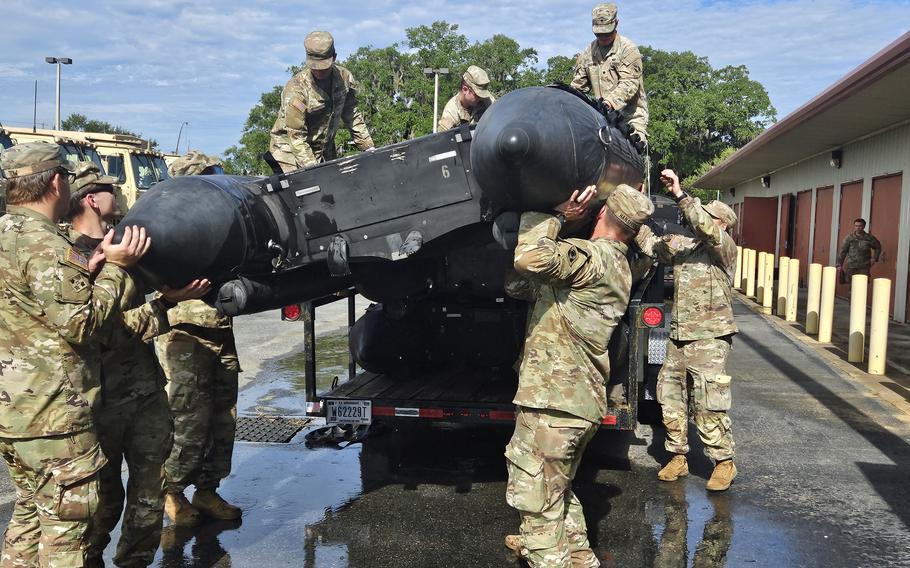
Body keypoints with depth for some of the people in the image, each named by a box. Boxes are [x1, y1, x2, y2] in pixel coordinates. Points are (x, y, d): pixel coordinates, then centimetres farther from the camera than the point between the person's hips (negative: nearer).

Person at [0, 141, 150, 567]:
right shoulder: (44, 244, -19)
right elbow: (80, 324, -19)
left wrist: (86, 272, 1)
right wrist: (115, 268, -13)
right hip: (51, 414, -10)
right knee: (65, 524, 0)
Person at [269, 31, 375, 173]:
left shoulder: (344, 78, -7)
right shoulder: (295, 89, -24)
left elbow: (352, 116, 7)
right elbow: (296, 136, -22)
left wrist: (368, 147, 3)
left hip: (326, 150, 6)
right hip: (291, 150, -6)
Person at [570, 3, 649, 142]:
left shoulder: (628, 49, -4)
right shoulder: (588, 52, 13)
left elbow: (629, 83, -15)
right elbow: (578, 84, 17)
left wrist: (611, 101, -30)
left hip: (629, 113, -4)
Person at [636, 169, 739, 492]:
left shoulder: (724, 248, -6)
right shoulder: (682, 246, 15)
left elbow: (706, 230, -24)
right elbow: (650, 244, 14)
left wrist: (679, 194, -30)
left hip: (709, 338, -7)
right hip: (678, 336, 7)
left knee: (708, 404, -7)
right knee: (670, 396, 10)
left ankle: (724, 462, 8)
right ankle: (678, 457, 22)